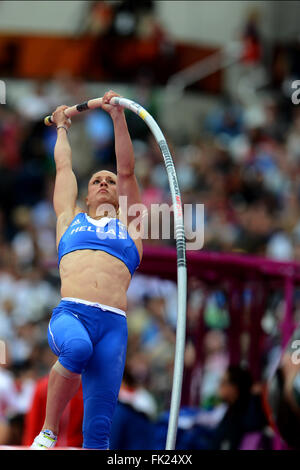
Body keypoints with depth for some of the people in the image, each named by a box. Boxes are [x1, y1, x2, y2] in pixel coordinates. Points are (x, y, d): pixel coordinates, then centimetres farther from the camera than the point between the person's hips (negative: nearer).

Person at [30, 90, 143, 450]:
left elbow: (127, 171, 24)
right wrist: (62, 127, 52)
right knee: (77, 348, -36)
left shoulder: (127, 226, 26)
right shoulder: (71, 218, 27)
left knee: (98, 425, -9)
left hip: (113, 324, 1)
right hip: (70, 313, -1)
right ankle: (48, 433, -20)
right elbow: (64, 166, 38)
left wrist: (118, 117, 24)